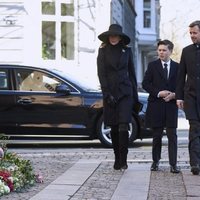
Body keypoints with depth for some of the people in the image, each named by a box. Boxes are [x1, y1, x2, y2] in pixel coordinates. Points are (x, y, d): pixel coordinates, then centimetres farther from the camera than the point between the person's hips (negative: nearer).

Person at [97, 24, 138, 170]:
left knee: (123, 126, -12)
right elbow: (101, 74, -2)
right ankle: (117, 159, 16)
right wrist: (107, 94, -10)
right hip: (110, 93, 0)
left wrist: (135, 95, 10)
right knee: (114, 128, 5)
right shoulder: (103, 51, 3)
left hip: (125, 92, 0)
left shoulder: (127, 51, 8)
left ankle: (123, 161, -11)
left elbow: (131, 73, 13)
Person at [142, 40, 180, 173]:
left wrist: (174, 95, -10)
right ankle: (156, 161, 18)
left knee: (172, 135, -4)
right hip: (156, 105, 0)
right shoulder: (152, 66, 5)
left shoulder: (177, 67, 7)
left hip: (171, 104, 0)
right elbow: (145, 83, 1)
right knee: (157, 135, 7)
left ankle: (173, 164, -3)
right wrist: (158, 93, -12)